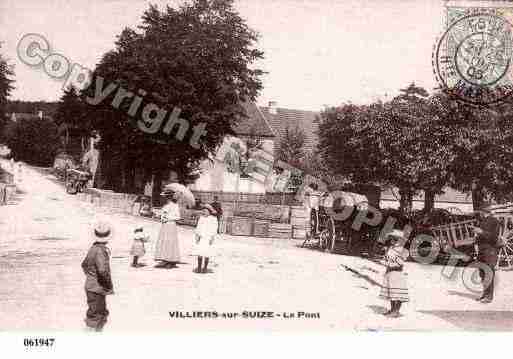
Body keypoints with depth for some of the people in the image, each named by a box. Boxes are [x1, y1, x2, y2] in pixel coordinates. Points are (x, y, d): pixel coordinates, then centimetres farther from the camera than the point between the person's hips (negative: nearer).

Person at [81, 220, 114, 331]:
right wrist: (109, 287, -19)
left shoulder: (93, 247, 6)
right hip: (96, 289, -9)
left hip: (91, 285, 9)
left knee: (102, 313, 22)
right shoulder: (100, 250, -23)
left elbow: (84, 264, 19)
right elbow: (103, 271, -31)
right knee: (95, 316, -1)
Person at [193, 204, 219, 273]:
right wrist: (197, 236, 4)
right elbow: (198, 228, 12)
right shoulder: (201, 218, 10)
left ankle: (205, 268, 9)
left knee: (206, 253, -2)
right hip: (201, 237, 4)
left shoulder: (213, 219, -3)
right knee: (199, 253, 2)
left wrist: (212, 238, -9)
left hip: (208, 238, -4)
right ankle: (199, 267, 11)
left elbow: (214, 230, -4)